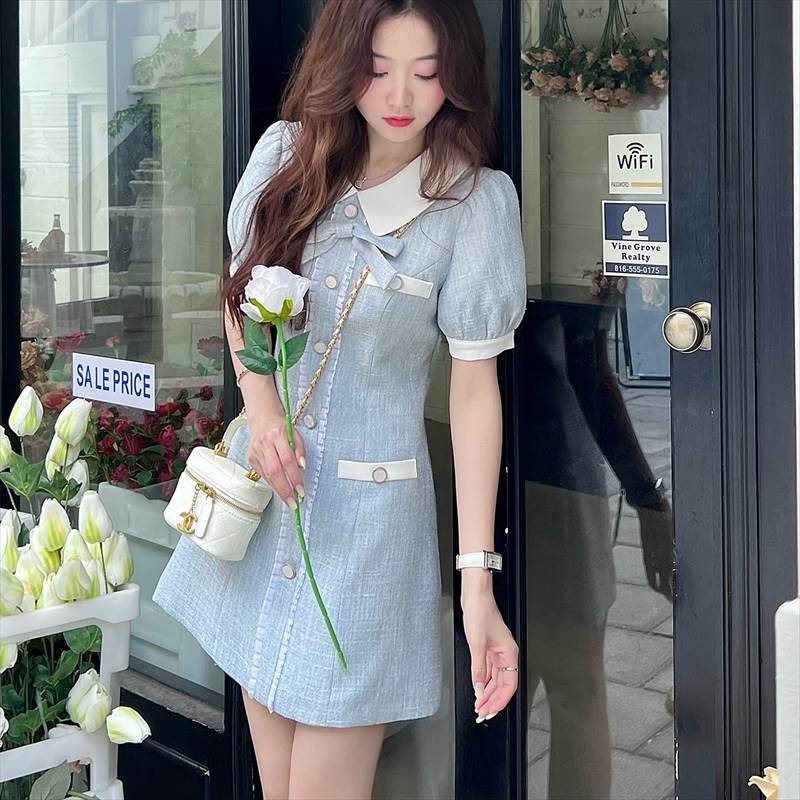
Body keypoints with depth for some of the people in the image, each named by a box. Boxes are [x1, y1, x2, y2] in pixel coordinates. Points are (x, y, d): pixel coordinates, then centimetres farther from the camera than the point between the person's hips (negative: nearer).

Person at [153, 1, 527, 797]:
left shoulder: (476, 201, -12)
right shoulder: (287, 155, -1)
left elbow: (475, 388, -11)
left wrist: (478, 580, -16)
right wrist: (261, 406, -7)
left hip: (368, 512, -4)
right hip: (261, 487, 4)